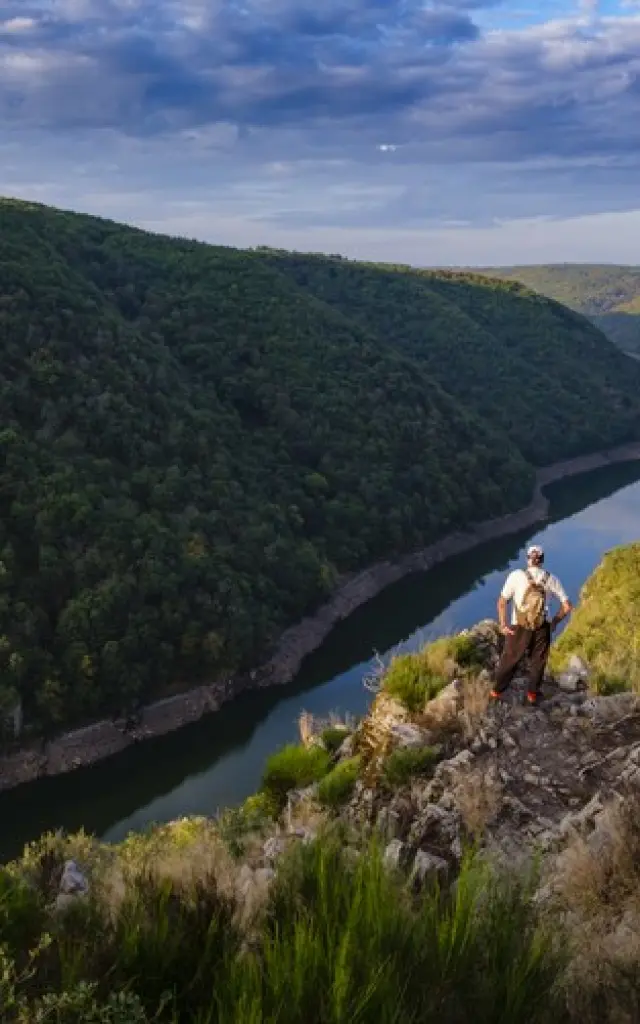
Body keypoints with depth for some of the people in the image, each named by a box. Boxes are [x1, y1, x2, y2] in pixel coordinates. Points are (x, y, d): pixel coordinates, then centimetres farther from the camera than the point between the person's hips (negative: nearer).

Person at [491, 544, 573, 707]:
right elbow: (567, 606, 1)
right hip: (542, 629, 1)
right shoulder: (550, 579, -1)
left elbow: (502, 602, -10)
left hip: (518, 629, -1)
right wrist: (554, 622, 12)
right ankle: (533, 695, 31)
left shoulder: (517, 575, -8)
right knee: (538, 662, 21)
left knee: (509, 661, 15)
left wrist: (503, 625, -2)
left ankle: (496, 693, 27)